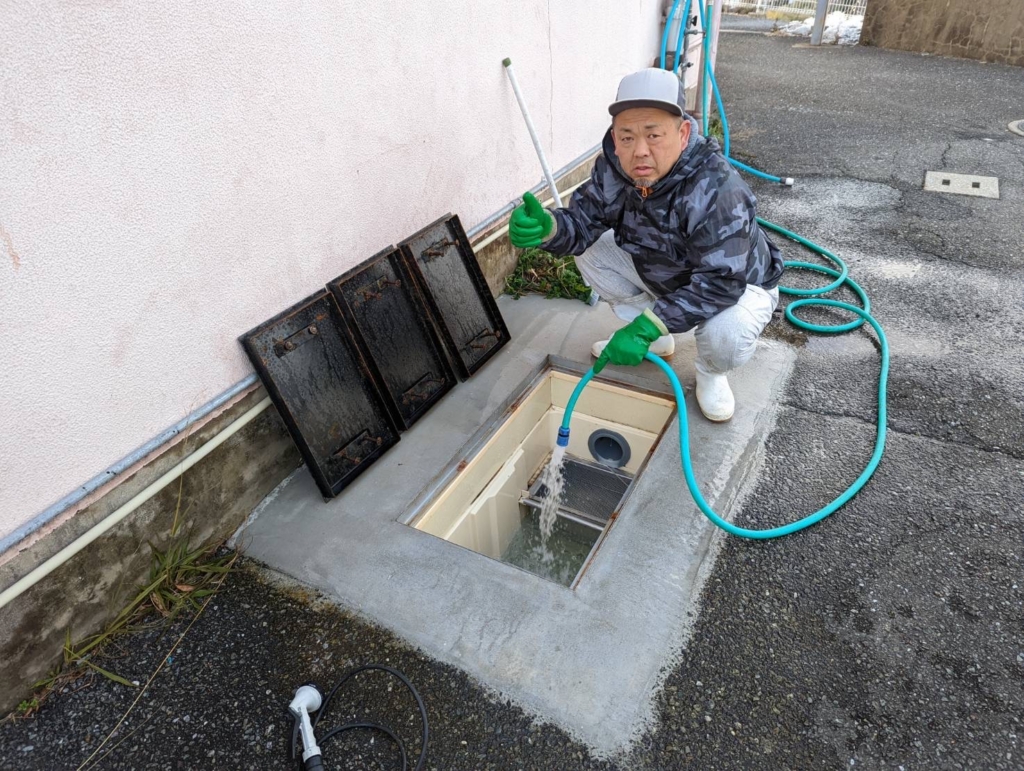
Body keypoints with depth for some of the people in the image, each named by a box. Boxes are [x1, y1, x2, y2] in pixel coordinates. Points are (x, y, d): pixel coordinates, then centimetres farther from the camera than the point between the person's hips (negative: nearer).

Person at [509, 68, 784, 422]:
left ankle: (710, 372, 3)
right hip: (660, 272, 6)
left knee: (726, 334, -38)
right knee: (590, 252, -9)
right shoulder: (614, 167, -19)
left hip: (737, 284, -6)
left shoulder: (718, 190, -38)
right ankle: (658, 340, 9)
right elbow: (583, 221, -15)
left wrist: (645, 328, -45)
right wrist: (546, 227, -39)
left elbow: (720, 284, -39)